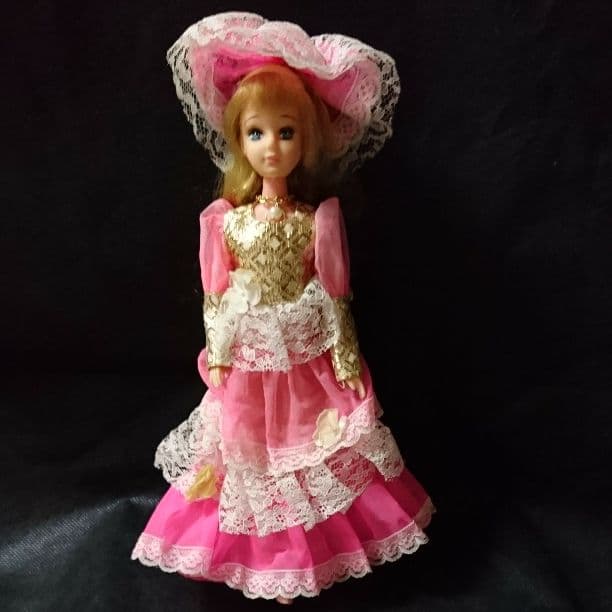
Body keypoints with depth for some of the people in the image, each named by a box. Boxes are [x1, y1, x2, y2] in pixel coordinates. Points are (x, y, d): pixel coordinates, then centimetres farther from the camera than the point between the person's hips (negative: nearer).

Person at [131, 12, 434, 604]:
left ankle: (309, 550, 38)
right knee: (252, 454, 17)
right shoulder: (223, 219, -7)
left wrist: (346, 357, -4)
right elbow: (215, 298, -1)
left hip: (307, 356, -1)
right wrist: (217, 356, -1)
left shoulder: (319, 219, -9)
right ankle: (266, 558, 41)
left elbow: (333, 296, -5)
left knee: (313, 457, 13)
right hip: (248, 359, 1)